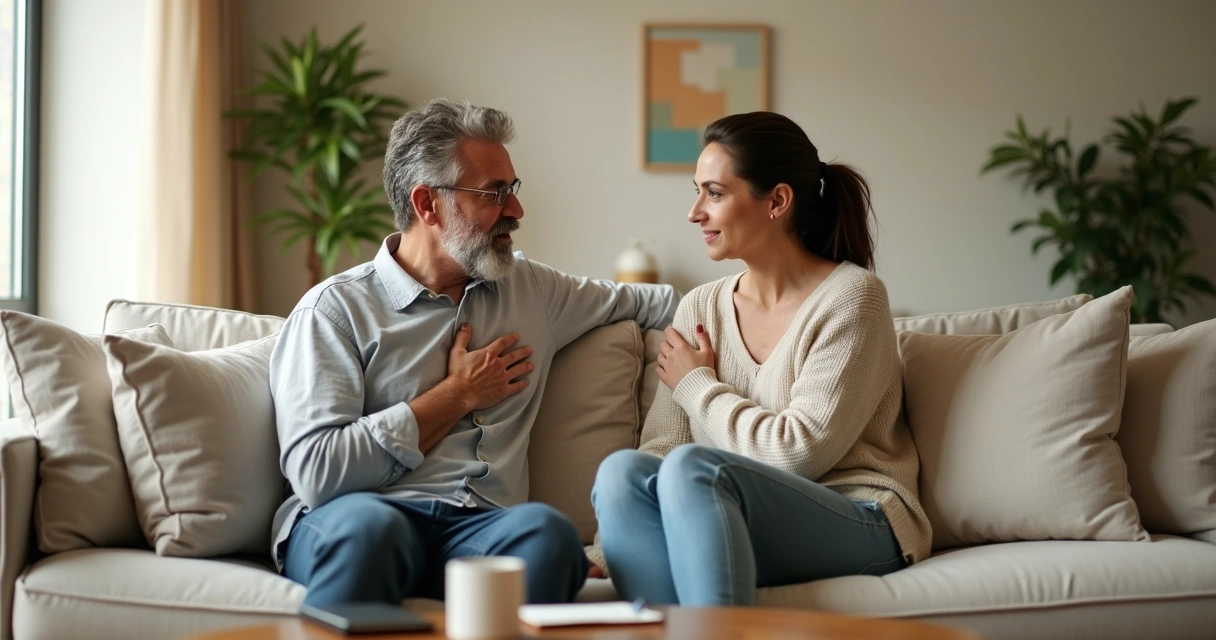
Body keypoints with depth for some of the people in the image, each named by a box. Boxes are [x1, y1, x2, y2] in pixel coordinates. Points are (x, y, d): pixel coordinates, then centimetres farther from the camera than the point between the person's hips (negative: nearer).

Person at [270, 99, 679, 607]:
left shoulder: (530, 289, 22)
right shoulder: (335, 308, 3)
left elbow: (634, 301, 39)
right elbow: (315, 471, -10)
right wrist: (458, 396, -1)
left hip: (482, 528, 3)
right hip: (357, 522, -3)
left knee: (546, 530, -33)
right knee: (368, 524, -40)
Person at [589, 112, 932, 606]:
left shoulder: (851, 295, -5)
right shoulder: (701, 308, 13)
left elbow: (800, 452, -13)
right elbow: (661, 446, 4)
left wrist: (698, 387, -1)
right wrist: (609, 550, -12)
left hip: (861, 527, -5)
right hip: (749, 526, 5)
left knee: (694, 467, -32)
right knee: (622, 470, -25)